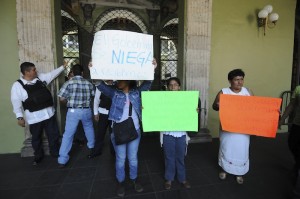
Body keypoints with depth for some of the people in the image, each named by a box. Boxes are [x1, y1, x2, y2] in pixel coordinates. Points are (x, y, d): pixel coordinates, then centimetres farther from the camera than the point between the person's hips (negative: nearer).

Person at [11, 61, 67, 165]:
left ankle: (55, 152, 35)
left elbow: (52, 74, 17)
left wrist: (63, 67, 17)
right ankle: (38, 156, 38)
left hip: (49, 113, 4)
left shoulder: (40, 77, 5)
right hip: (34, 117, -4)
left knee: (54, 135, 14)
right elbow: (16, 102, -8)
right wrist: (20, 117, -12)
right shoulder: (17, 85, -8)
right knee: (36, 138, 15)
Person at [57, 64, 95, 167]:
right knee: (89, 128, 26)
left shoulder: (69, 83, -8)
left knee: (68, 134, 4)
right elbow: (93, 96, 7)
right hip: (86, 110, 3)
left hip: (73, 111, -2)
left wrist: (69, 101, 11)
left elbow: (62, 98, -8)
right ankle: (91, 146, 44)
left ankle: (62, 160, 10)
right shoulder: (88, 83, 0)